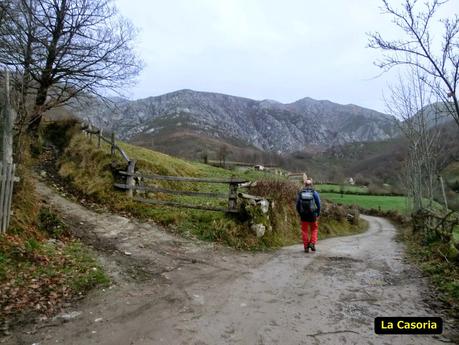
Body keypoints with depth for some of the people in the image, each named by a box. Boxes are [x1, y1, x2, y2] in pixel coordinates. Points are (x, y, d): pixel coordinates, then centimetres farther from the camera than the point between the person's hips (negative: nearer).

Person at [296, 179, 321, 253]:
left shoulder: (300, 193, 1)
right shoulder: (314, 192, -2)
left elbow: (297, 205, 4)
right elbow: (318, 204, -2)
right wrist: (318, 214, 11)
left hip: (303, 215, 1)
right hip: (312, 215, -1)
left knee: (304, 231, 11)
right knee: (314, 229, 18)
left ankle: (306, 247, 12)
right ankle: (312, 243, 4)